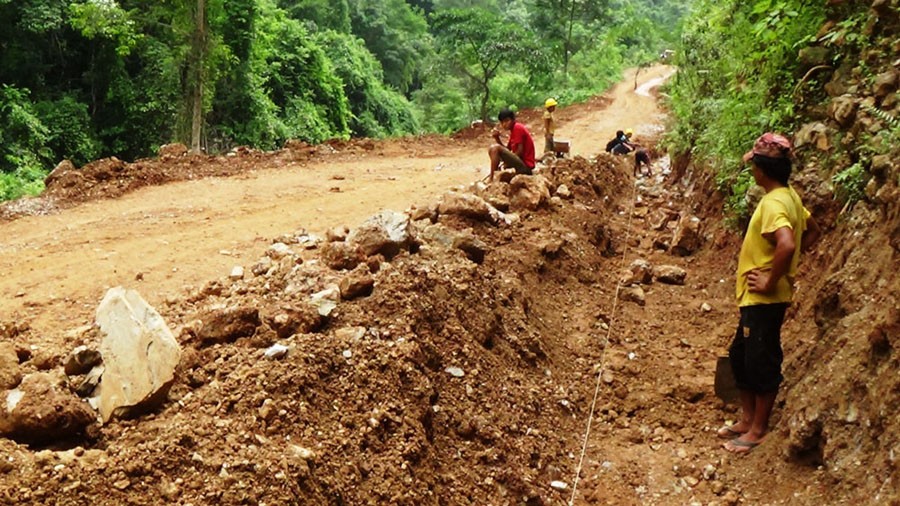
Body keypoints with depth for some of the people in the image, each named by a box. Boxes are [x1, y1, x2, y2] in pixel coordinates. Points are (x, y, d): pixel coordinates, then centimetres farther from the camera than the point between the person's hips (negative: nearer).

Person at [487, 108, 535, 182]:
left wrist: (507, 163, -8)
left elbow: (520, 151, -18)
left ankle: (491, 179, -19)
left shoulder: (517, 128, -12)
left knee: (495, 148, -22)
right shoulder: (514, 130, 16)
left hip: (524, 165, -11)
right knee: (491, 149, 16)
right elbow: (507, 150, 13)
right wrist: (496, 137, 0)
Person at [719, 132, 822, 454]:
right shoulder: (790, 196, 9)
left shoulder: (773, 203, -21)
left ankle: (758, 429, 15)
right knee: (740, 355, 18)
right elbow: (813, 232, 22)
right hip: (755, 298, 10)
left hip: (765, 299, -10)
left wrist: (771, 281, -24)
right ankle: (747, 419, 30)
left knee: (761, 362, 2)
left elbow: (787, 245, -36)